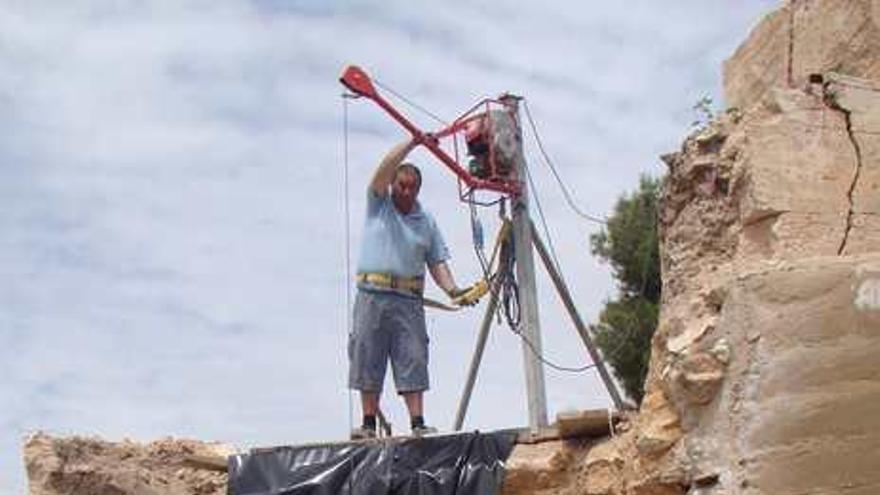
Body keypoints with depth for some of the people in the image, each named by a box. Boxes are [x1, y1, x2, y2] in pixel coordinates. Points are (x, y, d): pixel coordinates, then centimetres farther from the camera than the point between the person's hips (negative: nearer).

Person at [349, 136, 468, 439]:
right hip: (372, 295, -1)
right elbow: (385, 168, -5)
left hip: (409, 300, 1)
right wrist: (412, 143, -10)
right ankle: (369, 424, 5)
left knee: (412, 361, -3)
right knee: (367, 360, 0)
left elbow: (437, 262, 9)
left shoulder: (426, 222, 14)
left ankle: (417, 423, -3)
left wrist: (452, 289, -7)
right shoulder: (378, 205, 10)